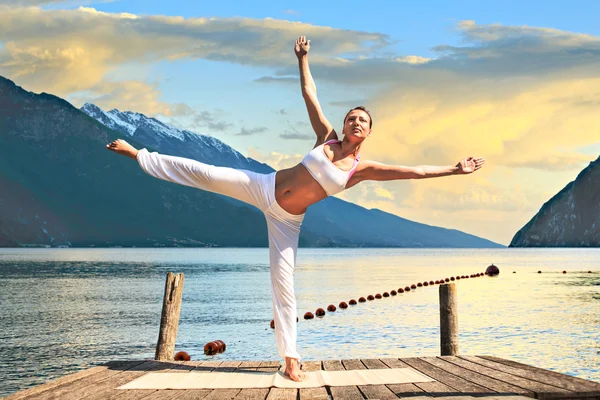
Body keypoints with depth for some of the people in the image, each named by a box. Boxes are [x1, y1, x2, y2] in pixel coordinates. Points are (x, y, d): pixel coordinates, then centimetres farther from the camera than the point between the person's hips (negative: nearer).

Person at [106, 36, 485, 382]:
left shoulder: (363, 169, -5)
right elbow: (309, 92, 3)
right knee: (205, 173, -9)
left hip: (287, 219, -1)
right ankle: (139, 154, 5)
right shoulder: (327, 137, -2)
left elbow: (414, 171, -7)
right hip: (263, 187, 1)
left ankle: (290, 356, 9)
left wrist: (454, 169, -9)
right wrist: (303, 57, 2)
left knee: (284, 281, -1)